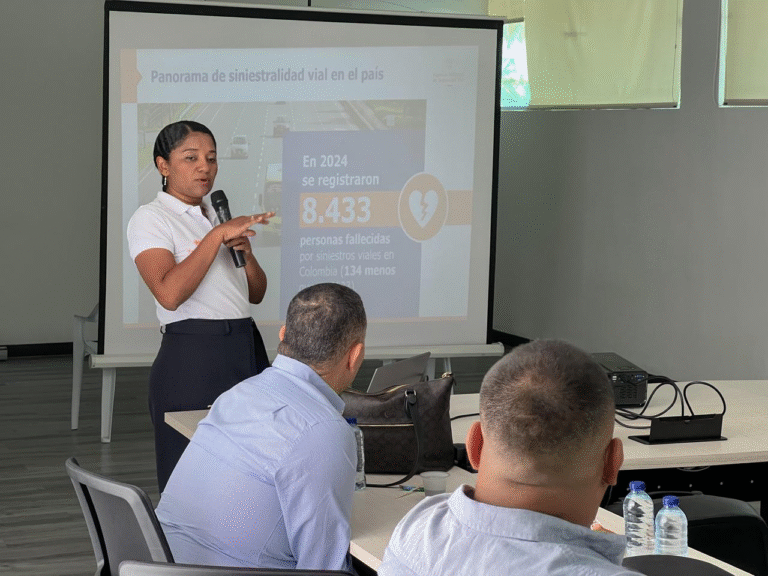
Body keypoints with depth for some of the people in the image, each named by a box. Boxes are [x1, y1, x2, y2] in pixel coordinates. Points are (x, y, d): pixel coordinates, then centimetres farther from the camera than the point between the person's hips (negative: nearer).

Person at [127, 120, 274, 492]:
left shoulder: (220, 215, 17)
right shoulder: (150, 219, -5)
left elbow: (256, 294, 18)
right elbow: (170, 293, -22)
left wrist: (245, 251, -1)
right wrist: (218, 234, -20)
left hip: (247, 349, 7)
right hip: (192, 356, -7)